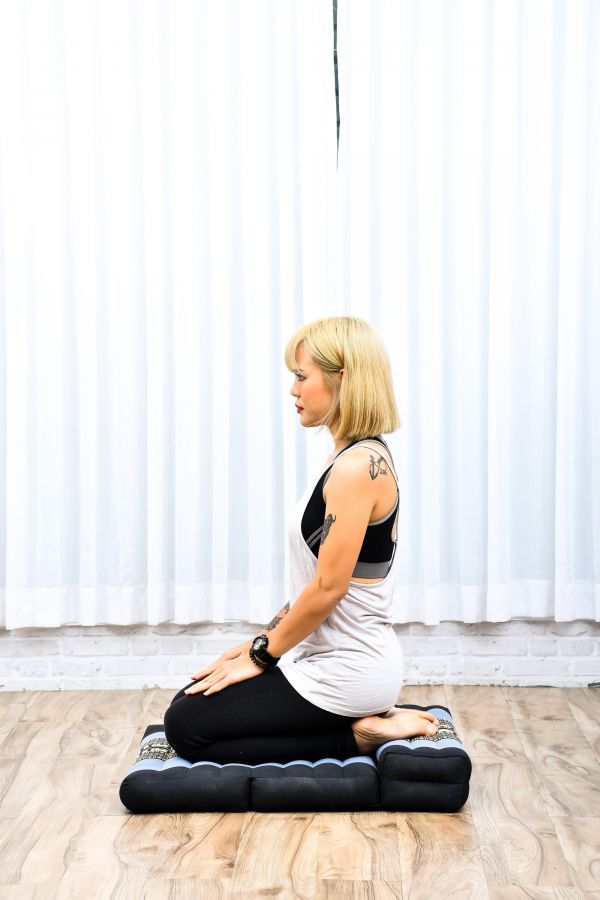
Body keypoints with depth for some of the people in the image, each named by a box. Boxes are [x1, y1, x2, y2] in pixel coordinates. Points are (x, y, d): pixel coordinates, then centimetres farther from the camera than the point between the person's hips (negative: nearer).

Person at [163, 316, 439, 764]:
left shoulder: (357, 467, -23)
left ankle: (357, 737, -2)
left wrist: (261, 655, -11)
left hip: (345, 672, -10)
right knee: (191, 702, 18)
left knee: (186, 727, -1)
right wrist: (263, 639, 12)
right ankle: (368, 721, 12)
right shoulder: (360, 456, 8)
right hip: (335, 656, 10)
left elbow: (328, 588, -22)